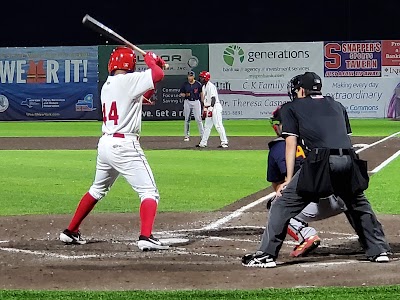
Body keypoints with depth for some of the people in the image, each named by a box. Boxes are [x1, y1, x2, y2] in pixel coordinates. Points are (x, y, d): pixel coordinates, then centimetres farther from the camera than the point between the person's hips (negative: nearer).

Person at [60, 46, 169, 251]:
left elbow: (141, 95, 22)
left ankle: (71, 232, 30)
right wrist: (151, 61, 2)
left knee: (97, 189, 26)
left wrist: (154, 65, 12)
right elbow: (158, 75, -20)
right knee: (149, 192, -6)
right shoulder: (128, 81, -10)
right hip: (125, 146, -8)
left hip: (105, 144, 8)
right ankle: (146, 237, -24)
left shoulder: (107, 85, 14)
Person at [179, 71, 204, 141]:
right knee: (187, 119, 6)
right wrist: (185, 95, -15)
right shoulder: (185, 84, 3)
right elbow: (181, 94, 7)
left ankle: (202, 135, -2)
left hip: (196, 102, -2)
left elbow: (201, 93, 4)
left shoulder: (198, 84, -1)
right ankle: (187, 136, 13)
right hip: (187, 102, 2)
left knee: (198, 119, -6)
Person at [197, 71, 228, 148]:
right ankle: (203, 143, 17)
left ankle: (224, 142, -10)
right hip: (208, 108, 10)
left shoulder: (211, 86, -13)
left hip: (215, 107, -10)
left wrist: (211, 109, -24)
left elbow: (213, 98, -19)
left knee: (218, 125, -11)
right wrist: (204, 109, 21)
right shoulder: (204, 87, 17)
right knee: (207, 126, 12)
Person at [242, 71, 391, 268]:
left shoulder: (292, 108, 18)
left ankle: (266, 254, 0)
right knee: (359, 205, 27)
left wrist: (289, 180, 7)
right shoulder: (337, 106, 30)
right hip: (349, 160, 4)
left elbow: (291, 143, 10)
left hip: (321, 161, -4)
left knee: (283, 202, 4)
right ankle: (379, 250, 27)